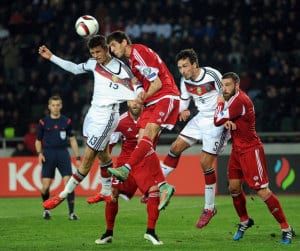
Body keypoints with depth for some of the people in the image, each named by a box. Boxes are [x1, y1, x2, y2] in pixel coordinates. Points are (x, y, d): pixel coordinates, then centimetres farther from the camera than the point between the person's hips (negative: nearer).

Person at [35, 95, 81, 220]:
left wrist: (78, 157, 8)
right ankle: (46, 209, 21)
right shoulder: (43, 122, 4)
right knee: (45, 186, -4)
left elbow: (72, 140, 12)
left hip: (63, 153, 0)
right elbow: (38, 140, 12)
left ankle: (71, 212, -8)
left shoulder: (67, 121, 7)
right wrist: (39, 153, -5)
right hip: (48, 154, 0)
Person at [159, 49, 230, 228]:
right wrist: (183, 111, -10)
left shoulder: (212, 76, -20)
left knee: (206, 163, -7)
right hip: (200, 119, 7)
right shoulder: (185, 81, 0)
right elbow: (184, 102, 13)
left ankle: (209, 208, 5)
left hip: (217, 122, -7)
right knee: (176, 147, 0)